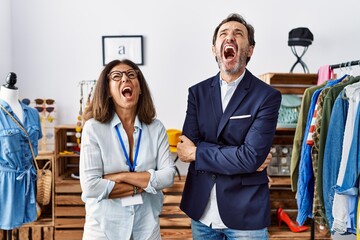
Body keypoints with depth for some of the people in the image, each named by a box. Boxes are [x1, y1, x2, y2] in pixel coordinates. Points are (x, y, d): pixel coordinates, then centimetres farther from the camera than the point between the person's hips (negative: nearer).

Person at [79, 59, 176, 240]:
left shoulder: (156, 128, -3)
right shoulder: (93, 128, -12)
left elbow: (168, 176, -9)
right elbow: (90, 186, -17)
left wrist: (121, 177, -18)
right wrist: (146, 183, -13)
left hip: (147, 225, 3)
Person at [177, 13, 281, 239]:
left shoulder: (268, 96, -10)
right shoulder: (198, 92, 2)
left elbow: (252, 157, -19)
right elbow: (188, 145, -8)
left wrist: (197, 153, -11)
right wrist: (239, 157, -16)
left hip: (245, 212, -3)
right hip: (201, 210, 4)